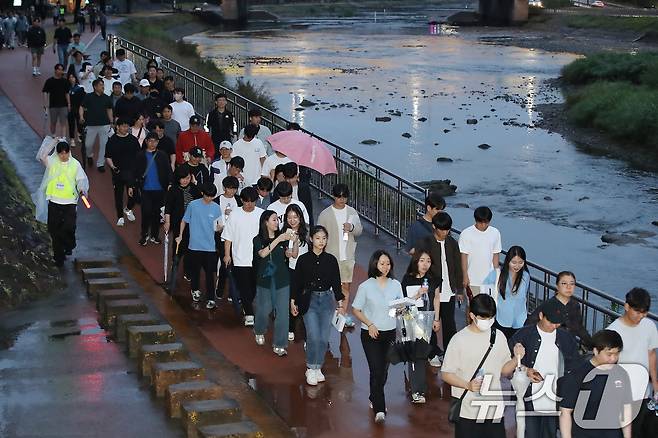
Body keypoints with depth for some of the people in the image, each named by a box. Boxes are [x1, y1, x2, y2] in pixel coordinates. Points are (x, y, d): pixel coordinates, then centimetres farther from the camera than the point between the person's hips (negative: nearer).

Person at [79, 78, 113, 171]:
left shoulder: (107, 98, 6)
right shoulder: (88, 97, -1)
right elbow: (82, 107, 2)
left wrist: (112, 122, 10)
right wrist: (81, 117, -15)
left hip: (104, 125, 2)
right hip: (91, 125, -2)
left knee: (103, 145, 1)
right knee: (88, 144, 3)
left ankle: (100, 164, 13)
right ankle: (90, 155, 37)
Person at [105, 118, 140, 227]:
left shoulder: (133, 139, 6)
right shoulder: (112, 140, 0)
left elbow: (139, 155, 12)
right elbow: (108, 157, 0)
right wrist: (112, 166, -17)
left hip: (132, 171, 1)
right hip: (118, 172, -1)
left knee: (133, 193, -2)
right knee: (118, 194, 6)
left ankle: (128, 209, 29)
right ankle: (120, 217, 20)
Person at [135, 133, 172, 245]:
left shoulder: (162, 156, 3)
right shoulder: (141, 156, 3)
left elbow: (168, 171, 2)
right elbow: (136, 171, 5)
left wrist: (169, 183, -8)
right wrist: (140, 176, -11)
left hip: (159, 189, 1)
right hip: (146, 189, -1)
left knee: (156, 213, 9)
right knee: (146, 212, -5)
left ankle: (155, 235, 22)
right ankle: (144, 235, 9)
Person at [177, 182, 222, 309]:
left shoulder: (216, 208, -1)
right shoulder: (193, 205, -5)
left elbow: (218, 227, 3)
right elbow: (184, 221, 7)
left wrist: (220, 227, -19)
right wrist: (180, 235, 5)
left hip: (209, 247, 0)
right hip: (195, 245, 0)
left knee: (210, 274, -4)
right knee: (195, 270, 15)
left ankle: (210, 299, -1)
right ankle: (195, 290, 39)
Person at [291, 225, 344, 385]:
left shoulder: (331, 260, 2)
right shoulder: (303, 259, -2)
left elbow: (336, 283, 8)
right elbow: (296, 282, 3)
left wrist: (340, 301, 4)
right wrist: (293, 302, 2)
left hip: (327, 300, 2)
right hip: (309, 300, -2)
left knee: (324, 338, 1)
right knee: (313, 337, -12)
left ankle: (317, 367, 17)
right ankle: (311, 369, 2)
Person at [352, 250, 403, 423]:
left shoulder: (395, 285, 4)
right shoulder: (365, 286, -6)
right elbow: (356, 309, -2)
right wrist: (369, 324, -15)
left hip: (390, 333, 4)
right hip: (371, 334, -4)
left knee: (384, 370, 12)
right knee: (376, 370, -11)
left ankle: (375, 398, 35)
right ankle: (379, 409, -12)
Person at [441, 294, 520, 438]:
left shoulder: (498, 336, 4)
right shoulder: (460, 339, -9)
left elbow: (504, 371, 11)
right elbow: (446, 374, -7)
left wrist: (516, 358, -9)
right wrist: (468, 385, -23)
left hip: (494, 410, 3)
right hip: (467, 411, -3)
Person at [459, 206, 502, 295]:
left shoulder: (495, 233, 1)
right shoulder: (466, 234, -9)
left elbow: (496, 255, 7)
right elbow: (464, 256, -6)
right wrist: (465, 277, -7)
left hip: (490, 279, 3)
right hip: (473, 281, -3)